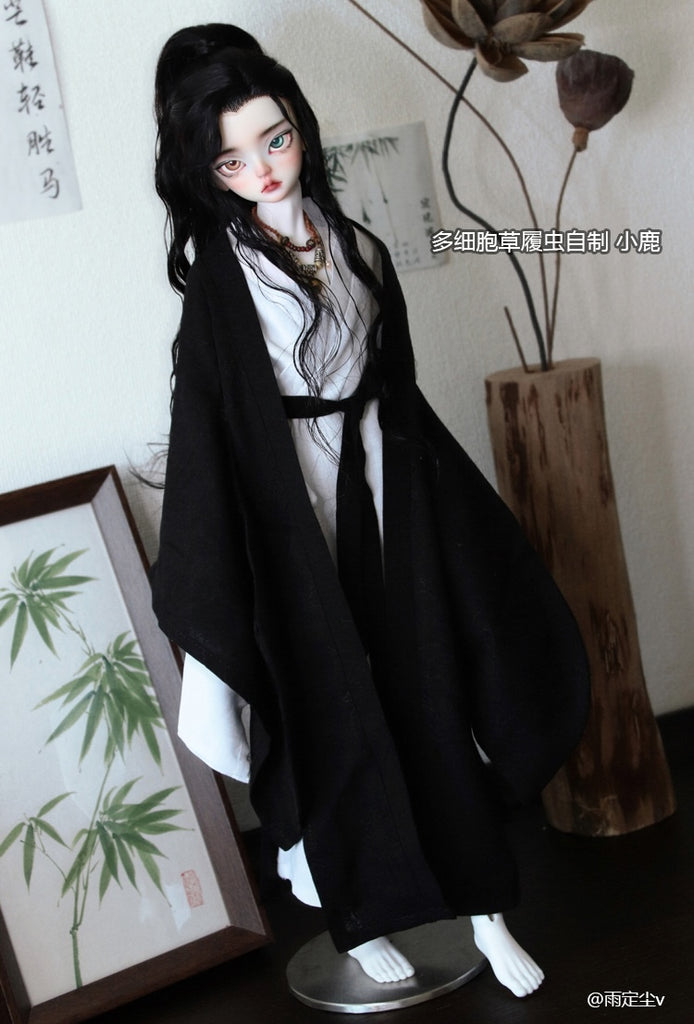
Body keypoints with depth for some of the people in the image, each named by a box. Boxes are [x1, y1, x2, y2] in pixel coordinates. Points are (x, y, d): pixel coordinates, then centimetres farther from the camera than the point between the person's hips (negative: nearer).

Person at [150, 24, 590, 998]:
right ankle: (360, 918, 32)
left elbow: (398, 384, 11)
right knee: (335, 713, 10)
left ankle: (482, 904, 27)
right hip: (295, 517, -4)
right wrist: (212, 603, -16)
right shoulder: (220, 271, -14)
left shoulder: (353, 242, 2)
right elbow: (207, 428, -15)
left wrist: (436, 505, 15)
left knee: (432, 698, 10)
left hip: (384, 492, 5)